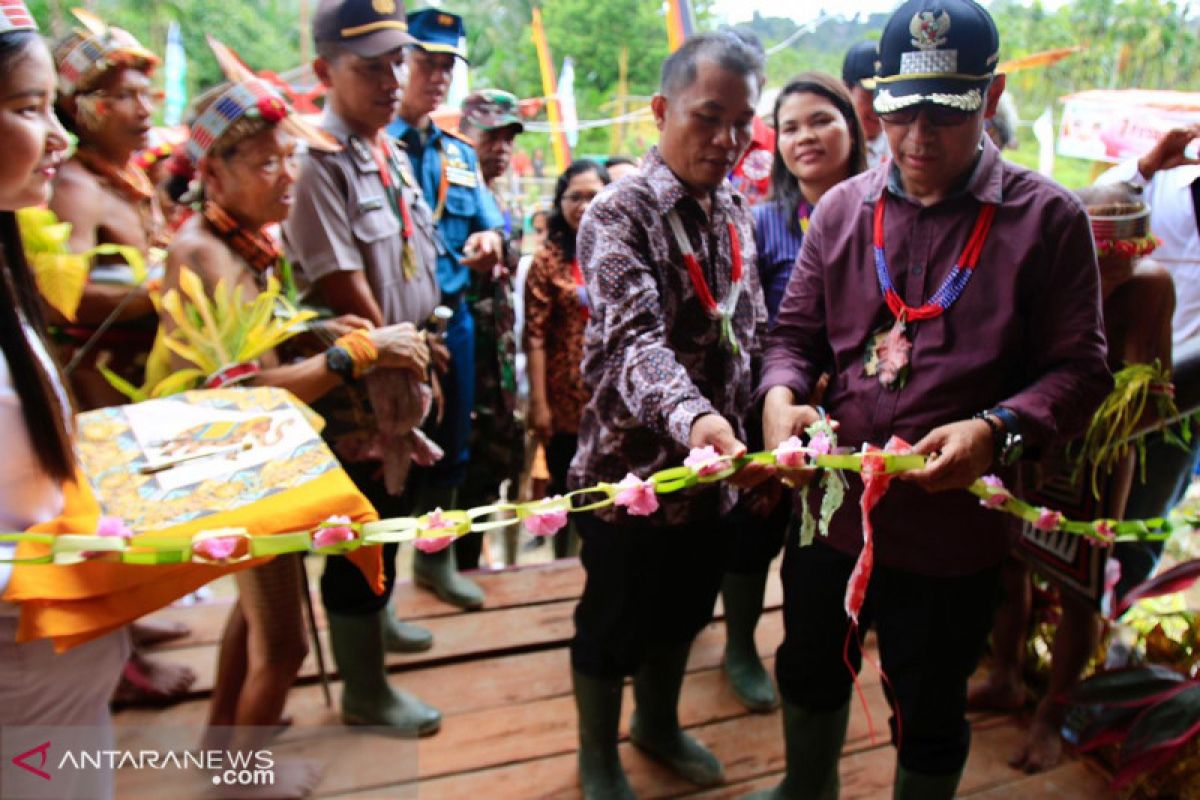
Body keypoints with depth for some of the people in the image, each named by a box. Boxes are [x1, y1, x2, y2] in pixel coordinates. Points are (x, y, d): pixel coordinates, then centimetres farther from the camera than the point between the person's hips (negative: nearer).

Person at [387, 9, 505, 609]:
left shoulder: (460, 154, 15)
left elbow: (491, 224, 10)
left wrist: (490, 240, -13)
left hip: (453, 316, 6)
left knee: (451, 447, 16)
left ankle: (436, 559, 36)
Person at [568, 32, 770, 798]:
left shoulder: (736, 210, 5)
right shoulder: (619, 215, -18)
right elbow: (635, 337, -33)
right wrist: (693, 417, -50)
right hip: (633, 464, -6)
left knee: (683, 612, 24)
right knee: (613, 626, 13)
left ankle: (659, 724, 49)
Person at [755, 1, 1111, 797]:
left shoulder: (1047, 217, -8)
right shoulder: (842, 208, 2)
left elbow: (1079, 368, -8)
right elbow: (795, 333, 6)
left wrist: (997, 429, -26)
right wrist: (781, 396, -15)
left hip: (954, 526, -4)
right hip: (831, 505, 4)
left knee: (929, 717, 16)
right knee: (810, 671, 26)